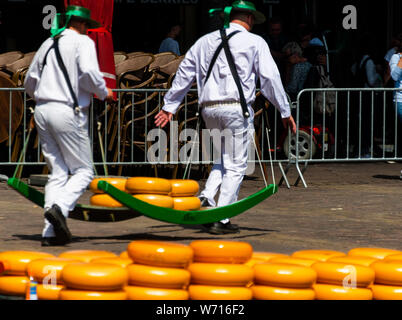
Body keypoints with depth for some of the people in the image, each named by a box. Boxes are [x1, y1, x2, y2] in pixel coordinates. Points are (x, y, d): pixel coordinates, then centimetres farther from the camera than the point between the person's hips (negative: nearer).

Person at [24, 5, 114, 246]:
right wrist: (104, 93, 0)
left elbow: (30, 82, 19)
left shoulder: (48, 44, 18)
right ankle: (60, 208, -25)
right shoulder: (82, 42, -1)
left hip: (42, 110, 7)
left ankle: (51, 231, -3)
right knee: (84, 171, 1)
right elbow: (88, 72, -17)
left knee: (58, 172, 7)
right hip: (68, 112, -7)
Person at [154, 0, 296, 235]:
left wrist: (170, 106, 23)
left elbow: (184, 73, 17)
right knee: (236, 166, 0)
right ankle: (221, 220, -4)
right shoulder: (254, 42, 3)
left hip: (209, 109, 5)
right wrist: (285, 111, 4)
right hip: (237, 107, -5)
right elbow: (270, 78, -1)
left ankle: (207, 197, -3)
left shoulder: (205, 42, 16)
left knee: (222, 160, 22)